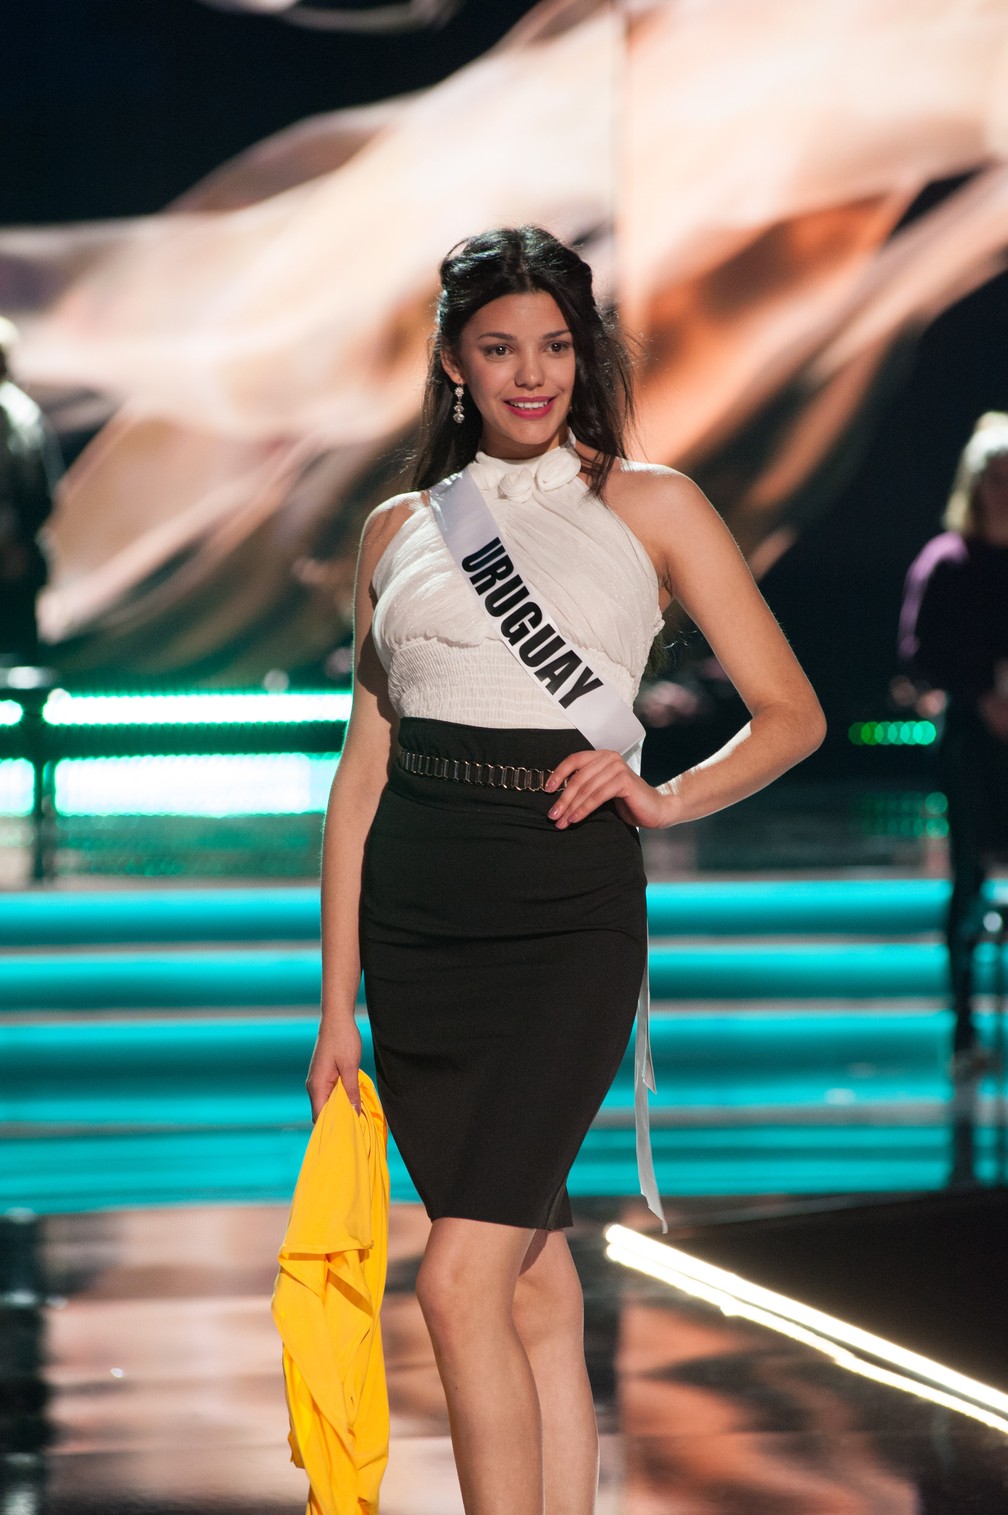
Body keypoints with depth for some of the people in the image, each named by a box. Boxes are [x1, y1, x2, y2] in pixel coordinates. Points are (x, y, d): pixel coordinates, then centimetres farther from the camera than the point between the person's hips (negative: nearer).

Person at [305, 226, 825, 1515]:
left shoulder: (648, 507, 5)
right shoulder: (401, 528, 13)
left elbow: (791, 715, 7)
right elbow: (363, 771, 12)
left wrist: (665, 797, -11)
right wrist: (336, 1008, 7)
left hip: (567, 914, -4)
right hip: (415, 916, 4)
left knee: (460, 1280, -15)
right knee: (532, 1279, 7)